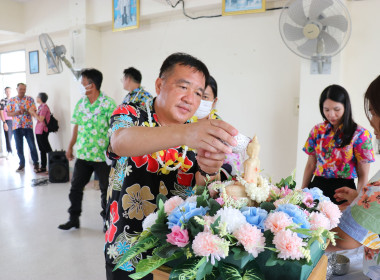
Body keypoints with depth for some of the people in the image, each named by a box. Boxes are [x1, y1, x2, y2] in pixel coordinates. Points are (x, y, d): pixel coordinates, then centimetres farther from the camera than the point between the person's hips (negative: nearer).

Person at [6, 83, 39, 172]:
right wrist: (16, 113, -14)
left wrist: (25, 110, -21)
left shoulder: (30, 99, 4)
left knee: (32, 146, -3)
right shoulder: (11, 100, 8)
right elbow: (8, 113, 5)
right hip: (16, 127, 2)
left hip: (28, 126, -2)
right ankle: (22, 164, 19)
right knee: (19, 147, 6)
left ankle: (35, 163, 10)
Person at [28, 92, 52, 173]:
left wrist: (33, 112, -13)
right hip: (38, 131, 10)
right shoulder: (40, 107, 16)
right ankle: (43, 167, 19)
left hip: (42, 131, -10)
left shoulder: (44, 107, -14)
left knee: (47, 149, -6)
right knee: (42, 150, 13)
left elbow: (41, 119, -20)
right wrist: (32, 113, 7)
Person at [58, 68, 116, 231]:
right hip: (82, 155, 5)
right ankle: (74, 218, 26)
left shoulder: (108, 103, -11)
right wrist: (70, 148, 14)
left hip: (102, 156, -5)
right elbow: (76, 127, 13)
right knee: (75, 187, 10)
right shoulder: (80, 103, 7)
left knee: (106, 189, 8)